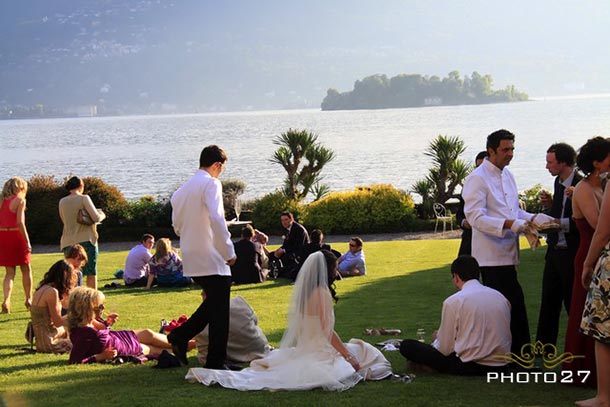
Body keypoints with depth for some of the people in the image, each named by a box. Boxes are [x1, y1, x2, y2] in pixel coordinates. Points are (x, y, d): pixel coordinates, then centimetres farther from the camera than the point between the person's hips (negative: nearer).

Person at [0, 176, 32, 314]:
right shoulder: (20, 200, -6)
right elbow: (20, 222, -16)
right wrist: (27, 242, -16)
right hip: (16, 235, -5)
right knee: (26, 269, 13)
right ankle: (29, 299, 23)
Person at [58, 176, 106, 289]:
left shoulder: (62, 202, 7)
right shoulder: (84, 198, -7)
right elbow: (96, 217, -13)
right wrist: (102, 215, 9)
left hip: (68, 241, 4)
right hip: (86, 239, -4)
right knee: (91, 273, 4)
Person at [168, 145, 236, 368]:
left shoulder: (182, 189, 14)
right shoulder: (211, 184, -11)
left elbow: (177, 224, 19)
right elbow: (216, 218, -23)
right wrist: (228, 251, -17)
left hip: (191, 259, 8)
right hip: (211, 259, -8)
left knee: (213, 303, 23)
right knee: (219, 312, 0)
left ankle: (180, 336, 14)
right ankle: (215, 363, 2)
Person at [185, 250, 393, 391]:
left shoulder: (304, 291, 14)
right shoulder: (321, 293, -13)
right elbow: (328, 332, -16)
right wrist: (348, 356, -12)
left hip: (302, 350, 10)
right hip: (318, 353, -10)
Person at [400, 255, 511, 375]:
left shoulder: (453, 302, -8)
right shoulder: (501, 297, 6)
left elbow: (445, 349, -5)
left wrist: (438, 337, 19)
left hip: (469, 366, -6)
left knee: (407, 346, 1)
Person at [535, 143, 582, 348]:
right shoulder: (559, 182, 9)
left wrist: (561, 223, -24)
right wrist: (550, 205, 1)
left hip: (571, 252, -9)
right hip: (555, 251, 9)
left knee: (573, 302, 2)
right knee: (549, 301, 15)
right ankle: (544, 346, 26)